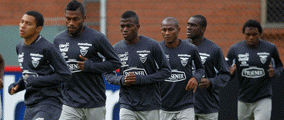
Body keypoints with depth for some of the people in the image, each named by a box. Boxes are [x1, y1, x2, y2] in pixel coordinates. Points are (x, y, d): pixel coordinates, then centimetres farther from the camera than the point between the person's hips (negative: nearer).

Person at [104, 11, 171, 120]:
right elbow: (108, 74, 14)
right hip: (127, 105, 1)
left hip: (150, 106, -1)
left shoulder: (152, 45, -6)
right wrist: (121, 80, -10)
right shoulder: (117, 49, 3)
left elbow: (166, 71, -4)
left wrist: (141, 79, -15)